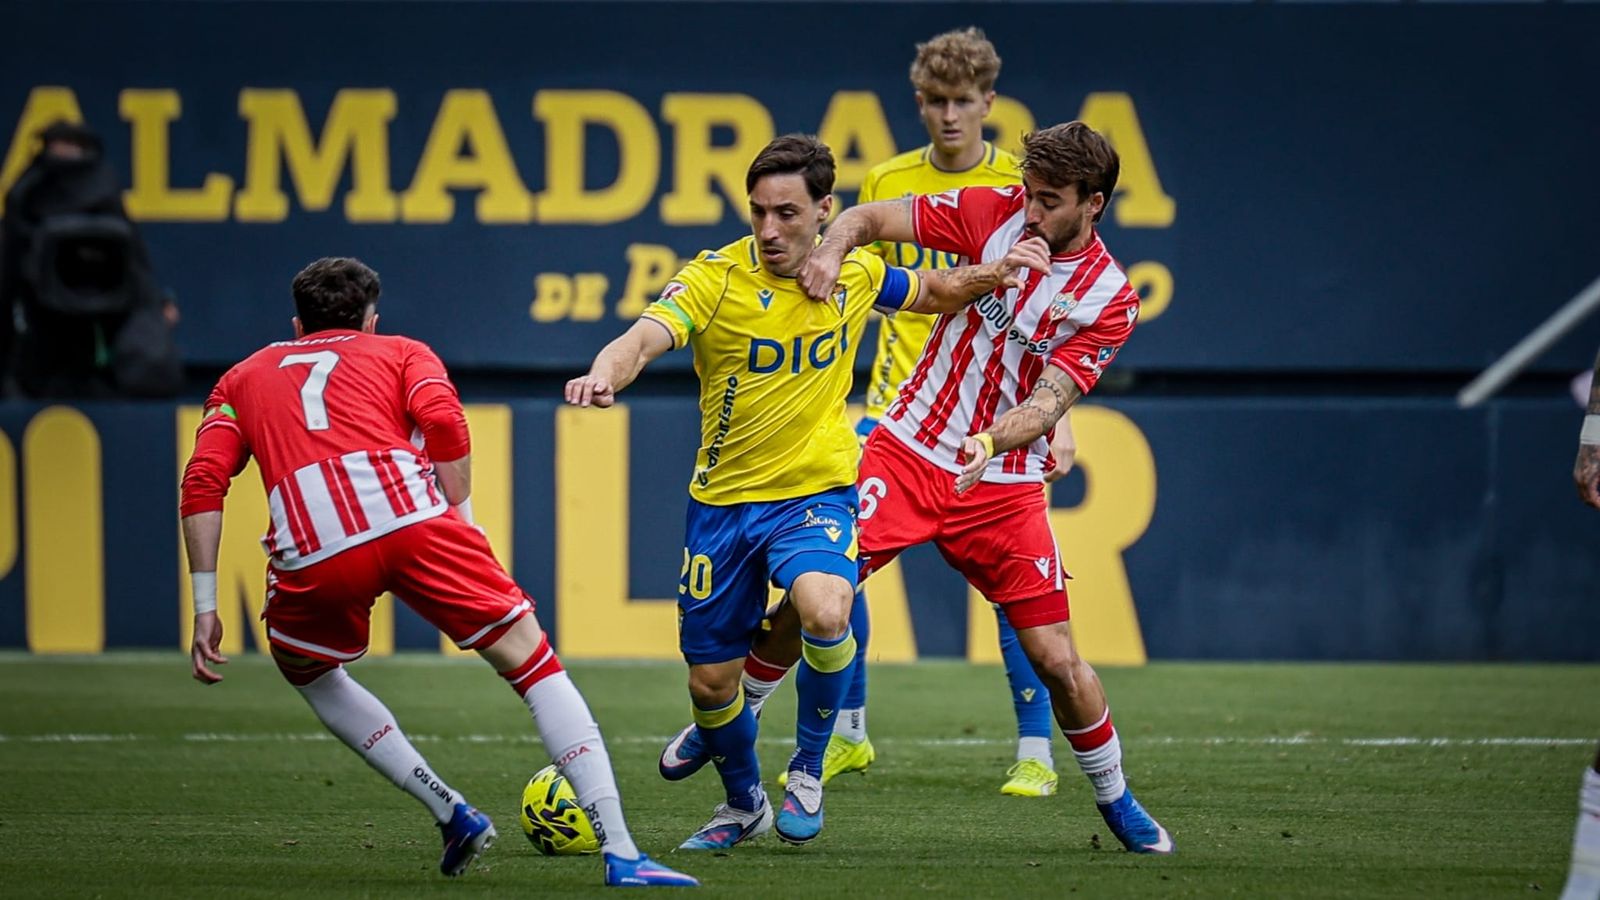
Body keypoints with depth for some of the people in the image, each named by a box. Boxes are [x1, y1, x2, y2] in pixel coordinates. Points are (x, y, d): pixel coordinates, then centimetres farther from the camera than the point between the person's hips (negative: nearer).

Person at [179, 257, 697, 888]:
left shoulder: (242, 378, 34)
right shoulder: (400, 353, 29)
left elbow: (202, 484, 18)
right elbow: (443, 421, 6)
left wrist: (205, 609, 16)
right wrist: (460, 523, 11)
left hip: (312, 552, 1)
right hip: (412, 520, -1)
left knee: (305, 671, 32)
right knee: (531, 660, 6)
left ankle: (452, 814, 22)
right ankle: (620, 854, -6)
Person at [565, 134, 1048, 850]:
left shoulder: (855, 273, -3)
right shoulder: (715, 278, -13)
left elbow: (933, 293, 19)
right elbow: (643, 339, -31)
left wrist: (990, 276, -1)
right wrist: (604, 376, -53)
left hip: (816, 491, 0)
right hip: (722, 500, 0)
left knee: (824, 612, -31)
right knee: (709, 680, 6)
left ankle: (808, 766, -5)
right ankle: (743, 805, 37)